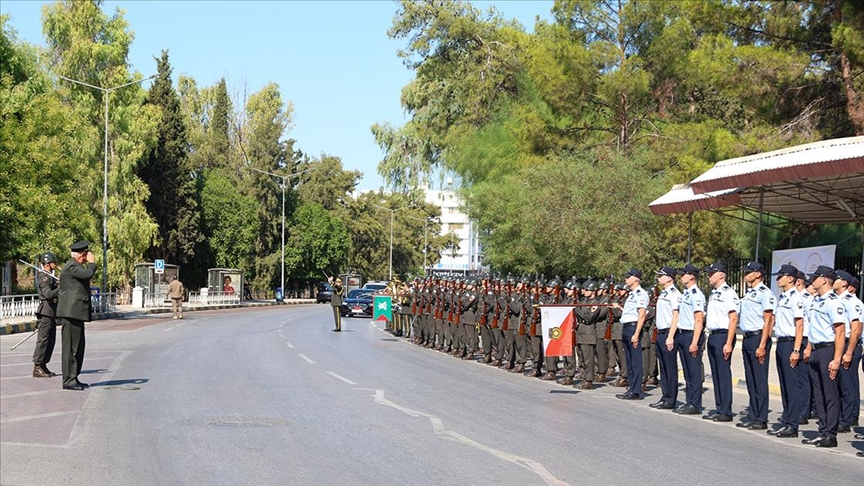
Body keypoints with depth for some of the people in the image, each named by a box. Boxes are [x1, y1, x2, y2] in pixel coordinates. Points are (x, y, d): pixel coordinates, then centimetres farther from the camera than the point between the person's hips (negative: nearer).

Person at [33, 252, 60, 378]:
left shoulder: (50, 277, 19)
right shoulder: (44, 277, -12)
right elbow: (48, 294, -26)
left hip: (51, 314, 10)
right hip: (46, 312, -10)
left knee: (50, 341, 11)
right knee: (43, 340, -9)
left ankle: (43, 366, 15)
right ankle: (37, 368, -8)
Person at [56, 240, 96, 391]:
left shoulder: (75, 265, 21)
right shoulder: (72, 266, -13)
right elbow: (88, 274, -28)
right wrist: (92, 263, -13)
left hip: (76, 312, 11)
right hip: (72, 311, -11)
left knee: (78, 346, 13)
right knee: (71, 346, -9)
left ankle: (73, 378, 17)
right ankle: (68, 380, -7)